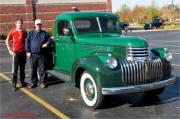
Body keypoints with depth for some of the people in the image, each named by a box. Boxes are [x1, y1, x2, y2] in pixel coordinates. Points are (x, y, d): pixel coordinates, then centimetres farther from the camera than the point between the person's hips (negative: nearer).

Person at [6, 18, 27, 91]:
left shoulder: (24, 32, 6)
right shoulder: (12, 32, -3)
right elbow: (7, 41, 0)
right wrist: (10, 50, -5)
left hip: (23, 52, 4)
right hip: (16, 52, -3)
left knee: (22, 68, 12)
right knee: (15, 69, -3)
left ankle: (22, 82, 23)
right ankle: (14, 84, 3)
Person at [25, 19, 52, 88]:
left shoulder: (44, 33, 9)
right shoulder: (31, 33, 9)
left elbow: (50, 40, 16)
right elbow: (27, 42, 6)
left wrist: (47, 44, -6)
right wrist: (28, 51, -3)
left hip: (41, 54, 0)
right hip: (33, 54, 0)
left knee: (42, 69, 1)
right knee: (33, 69, 6)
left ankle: (42, 82, 12)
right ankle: (33, 82, 17)